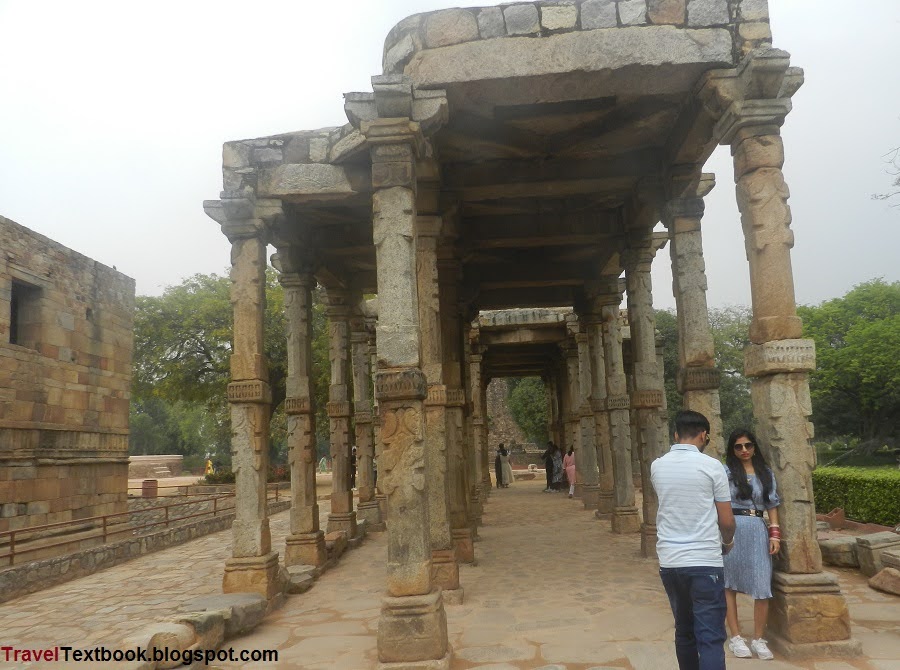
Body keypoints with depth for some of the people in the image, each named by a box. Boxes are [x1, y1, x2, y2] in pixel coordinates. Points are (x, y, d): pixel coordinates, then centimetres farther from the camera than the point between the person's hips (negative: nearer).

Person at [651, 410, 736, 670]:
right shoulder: (711, 466, -7)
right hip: (704, 561, -4)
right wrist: (727, 542, 17)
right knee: (710, 637, -2)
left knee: (684, 631, 18)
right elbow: (727, 521, -1)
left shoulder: (657, 466, 4)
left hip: (669, 561, 5)